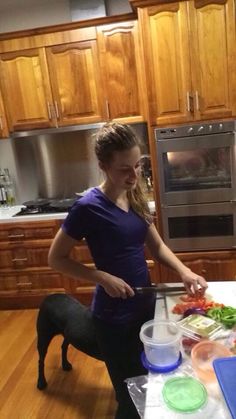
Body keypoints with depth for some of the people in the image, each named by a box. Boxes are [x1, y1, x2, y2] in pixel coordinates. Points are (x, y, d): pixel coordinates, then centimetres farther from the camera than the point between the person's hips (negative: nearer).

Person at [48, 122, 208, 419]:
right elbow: (56, 259, -13)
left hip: (146, 304, 6)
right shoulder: (89, 207, -21)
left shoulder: (135, 197, -2)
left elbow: (156, 245, 5)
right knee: (130, 393, 15)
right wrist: (103, 277, -22)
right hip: (114, 316, -6)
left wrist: (184, 272, -10)